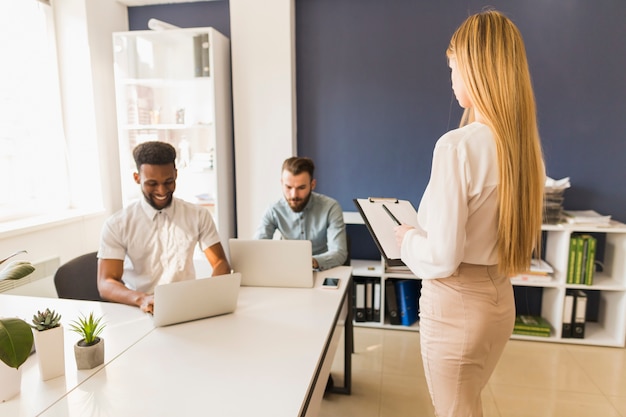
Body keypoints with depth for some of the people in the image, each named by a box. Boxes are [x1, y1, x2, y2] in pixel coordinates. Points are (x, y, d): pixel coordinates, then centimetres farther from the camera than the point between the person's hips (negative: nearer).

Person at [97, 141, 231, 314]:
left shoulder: (199, 215, 2)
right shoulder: (117, 225, -3)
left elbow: (221, 263, 2)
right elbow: (106, 283, -7)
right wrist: (141, 299, -27)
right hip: (140, 310, 0)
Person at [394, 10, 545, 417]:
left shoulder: (457, 146, -24)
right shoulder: (526, 144, 0)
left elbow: (442, 258, -23)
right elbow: (513, 236, 11)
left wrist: (407, 238, -3)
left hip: (457, 304, -7)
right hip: (499, 299, 8)